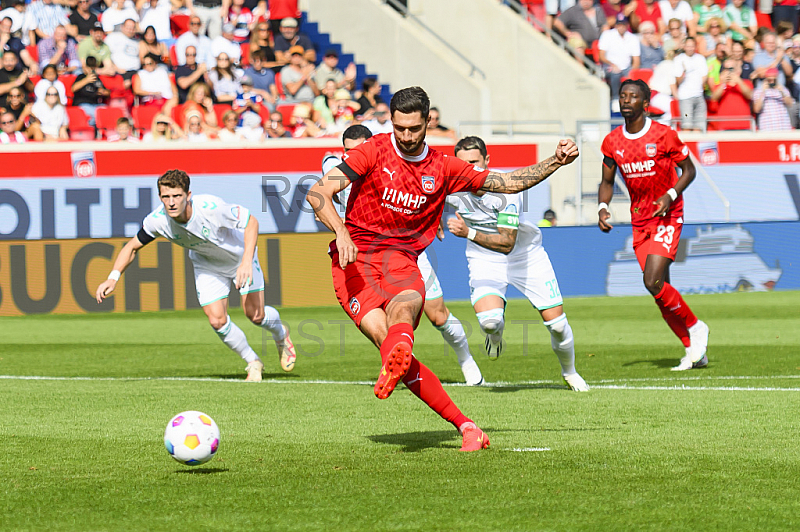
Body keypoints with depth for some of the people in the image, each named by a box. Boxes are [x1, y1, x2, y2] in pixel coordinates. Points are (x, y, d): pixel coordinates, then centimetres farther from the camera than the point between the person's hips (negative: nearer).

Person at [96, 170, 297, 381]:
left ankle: (280, 334, 31)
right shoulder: (157, 220, -27)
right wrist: (113, 278, -25)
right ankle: (253, 363, 17)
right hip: (207, 265, 3)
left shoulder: (210, 207, -39)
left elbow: (251, 222, -26)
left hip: (239, 254, -3)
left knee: (255, 314, -8)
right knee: (217, 321, -10)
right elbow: (132, 246, -10)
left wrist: (247, 262, -37)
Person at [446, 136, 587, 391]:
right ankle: (495, 331, 13)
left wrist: (469, 233, -43)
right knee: (488, 321, -26)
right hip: (484, 261, 1)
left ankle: (569, 371, 28)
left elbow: (507, 243, -34)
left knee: (556, 323, -2)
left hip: (525, 254, -1)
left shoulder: (505, 188, -30)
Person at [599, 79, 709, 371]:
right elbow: (607, 182, 14)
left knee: (653, 282, -19)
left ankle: (694, 327, 3)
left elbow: (689, 169, -2)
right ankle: (695, 351, 15)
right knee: (660, 288, 4)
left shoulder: (663, 135, -11)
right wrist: (602, 208, -4)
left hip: (667, 217, -5)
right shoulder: (612, 142, 3)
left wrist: (670, 196, -17)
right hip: (640, 221, 5)